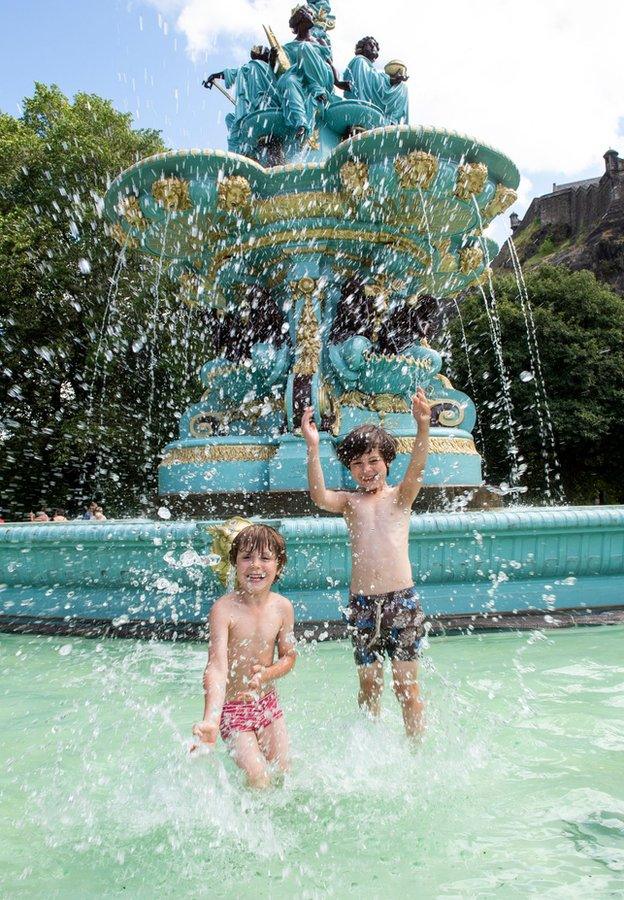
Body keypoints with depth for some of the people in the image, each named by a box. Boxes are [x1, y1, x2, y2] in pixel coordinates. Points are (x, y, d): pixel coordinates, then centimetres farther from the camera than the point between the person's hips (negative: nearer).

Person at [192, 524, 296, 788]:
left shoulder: (282, 607, -8)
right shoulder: (224, 609, -23)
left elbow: (288, 656, 3)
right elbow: (217, 667, -31)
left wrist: (266, 673, -19)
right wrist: (210, 722, -43)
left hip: (268, 702, 5)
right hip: (233, 707, -4)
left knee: (283, 773, 12)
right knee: (258, 780, -8)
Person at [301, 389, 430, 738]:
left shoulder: (400, 497, 4)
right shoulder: (349, 501, 6)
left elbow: (416, 470, -17)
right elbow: (320, 497, -15)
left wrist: (423, 427, -35)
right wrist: (313, 448, -30)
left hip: (403, 598, -1)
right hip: (362, 603, 2)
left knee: (407, 684, 4)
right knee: (369, 685, 13)